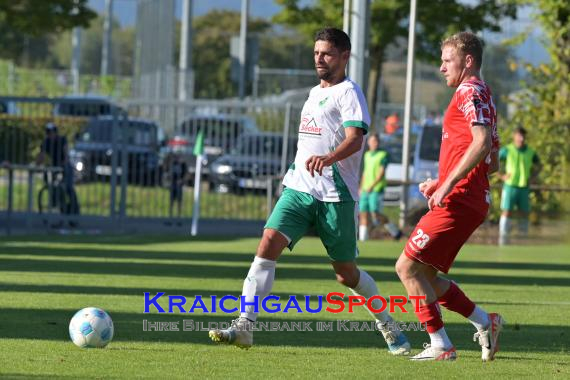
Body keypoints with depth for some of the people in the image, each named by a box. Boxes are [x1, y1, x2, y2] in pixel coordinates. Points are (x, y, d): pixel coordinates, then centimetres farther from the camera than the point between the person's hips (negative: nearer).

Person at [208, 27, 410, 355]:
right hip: (299, 189, 6)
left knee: (346, 273, 3)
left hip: (336, 195, -6)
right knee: (269, 244, -15)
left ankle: (388, 325, 27)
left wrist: (328, 158, -41)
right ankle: (244, 326, -22)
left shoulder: (348, 92, -6)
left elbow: (355, 138, -23)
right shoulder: (315, 93, 19)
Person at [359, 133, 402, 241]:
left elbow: (382, 173, -11)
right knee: (363, 212, 0)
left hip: (377, 189, -7)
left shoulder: (383, 155, -4)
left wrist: (372, 186, -20)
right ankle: (363, 237, 2)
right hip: (366, 189, 7)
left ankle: (394, 231, 2)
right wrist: (361, 187, 21)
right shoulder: (367, 155, 17)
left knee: (375, 212, -13)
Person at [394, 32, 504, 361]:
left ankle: (441, 346, -10)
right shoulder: (482, 95, 22)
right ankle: (485, 322, 11)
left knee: (408, 266, -9)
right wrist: (443, 182, 21)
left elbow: (482, 142, -25)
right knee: (425, 275, 12)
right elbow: (493, 162, 25)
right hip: (474, 201, 10)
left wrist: (449, 184, -27)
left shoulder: (470, 92, -9)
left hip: (458, 202, -10)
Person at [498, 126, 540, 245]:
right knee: (507, 213, -8)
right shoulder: (507, 150, -4)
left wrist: (532, 177, 7)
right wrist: (501, 176, -6)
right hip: (510, 186, -3)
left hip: (524, 188, 3)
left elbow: (538, 166, 23)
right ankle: (503, 241, -5)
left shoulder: (530, 152, 5)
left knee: (524, 214, 4)